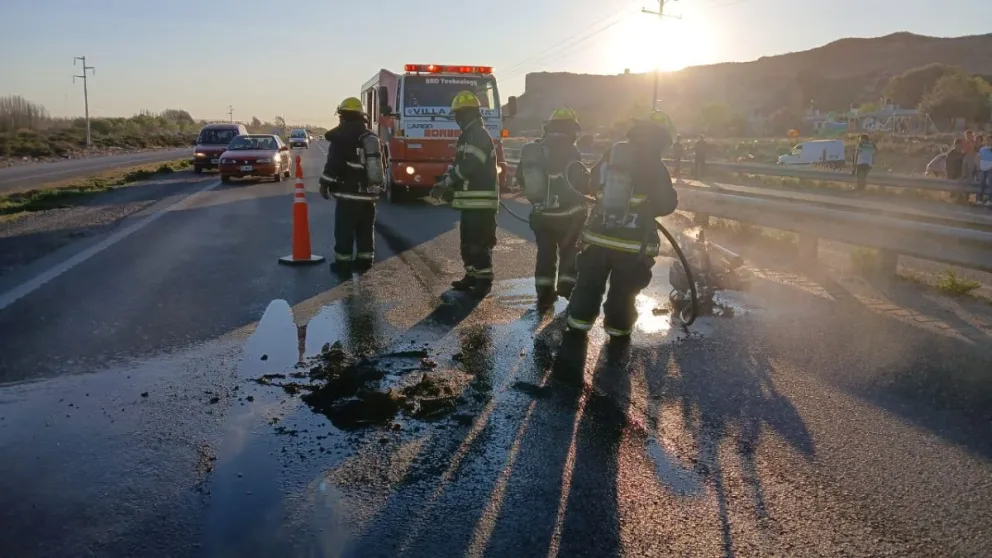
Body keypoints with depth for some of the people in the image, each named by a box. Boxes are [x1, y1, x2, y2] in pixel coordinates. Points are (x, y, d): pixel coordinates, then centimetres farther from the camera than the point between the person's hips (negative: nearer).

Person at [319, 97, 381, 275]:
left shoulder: (341, 136, -8)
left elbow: (334, 163, -13)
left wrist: (325, 184, -4)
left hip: (349, 192, -7)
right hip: (369, 192, 7)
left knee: (344, 229, -1)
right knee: (366, 229, 13)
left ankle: (343, 262, 1)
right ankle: (365, 260, 18)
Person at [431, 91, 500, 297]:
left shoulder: (479, 135, -13)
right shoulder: (469, 136, 20)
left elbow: (468, 166, -21)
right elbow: (460, 166, 22)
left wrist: (443, 184, -12)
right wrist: (446, 186, 8)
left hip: (481, 201, -10)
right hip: (471, 201, 10)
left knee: (480, 243, -7)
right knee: (468, 242, 15)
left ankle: (484, 281, -1)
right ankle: (472, 276, 24)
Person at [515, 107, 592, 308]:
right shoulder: (569, 152, -17)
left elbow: (521, 177, 13)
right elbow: (581, 182, -21)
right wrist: (592, 181, 0)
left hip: (541, 213, 5)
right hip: (567, 214, -5)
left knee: (545, 253, 14)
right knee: (569, 252, 11)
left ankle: (544, 293, 17)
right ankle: (569, 289, 11)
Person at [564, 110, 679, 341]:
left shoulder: (611, 153, 2)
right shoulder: (655, 166, -10)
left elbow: (595, 184, 15)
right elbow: (668, 203, -4)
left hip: (599, 234, 3)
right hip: (634, 242, -3)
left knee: (590, 282, 17)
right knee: (624, 289, 12)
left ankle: (579, 320, 24)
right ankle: (618, 328, 23)